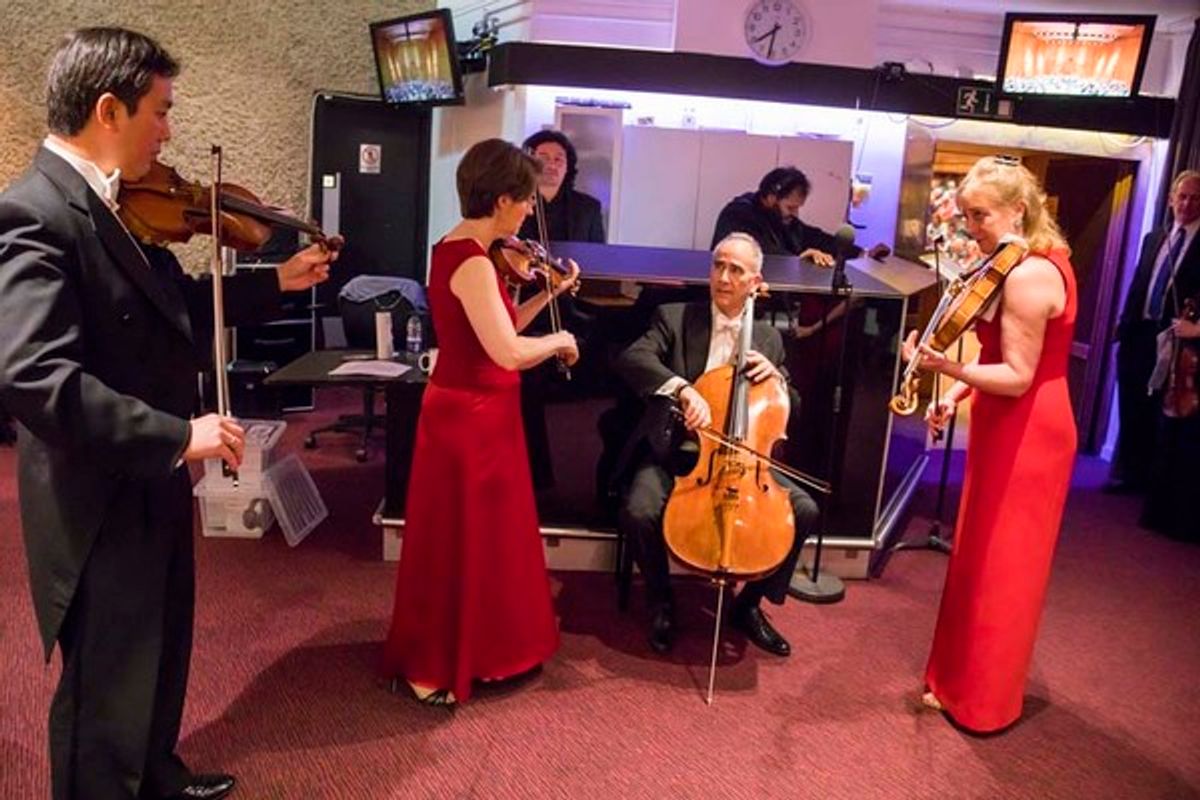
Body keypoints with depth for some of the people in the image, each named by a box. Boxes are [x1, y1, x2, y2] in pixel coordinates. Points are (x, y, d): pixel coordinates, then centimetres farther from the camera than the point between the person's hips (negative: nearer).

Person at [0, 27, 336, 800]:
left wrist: (275, 283, 17)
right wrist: (178, 435, -31)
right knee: (108, 697, 10)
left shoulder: (110, 206, 6)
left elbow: (176, 309, 19)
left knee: (161, 659, 28)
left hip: (151, 489, 10)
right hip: (104, 508, -10)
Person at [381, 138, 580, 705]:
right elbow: (508, 352, -31)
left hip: (473, 411, 10)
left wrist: (549, 295, 8)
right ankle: (432, 668, 19)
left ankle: (471, 648, 39)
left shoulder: (458, 248, 8)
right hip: (471, 417, -10)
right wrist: (560, 340, -14)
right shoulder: (473, 262, -23)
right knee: (461, 542, 3)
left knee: (480, 537, 21)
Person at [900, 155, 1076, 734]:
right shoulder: (1039, 261, 10)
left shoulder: (1026, 277, -23)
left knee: (998, 570, 4)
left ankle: (983, 701, 20)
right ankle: (964, 678, 35)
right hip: (1015, 429, 10)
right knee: (982, 560, 19)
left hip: (1022, 436, -10)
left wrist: (946, 368, -34)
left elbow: (1017, 376, -25)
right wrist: (957, 393, 5)